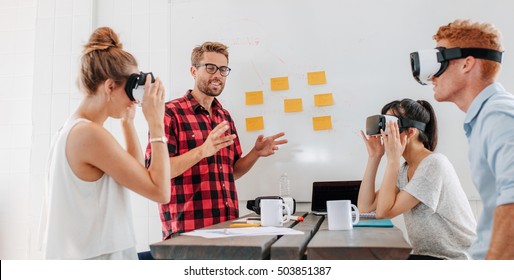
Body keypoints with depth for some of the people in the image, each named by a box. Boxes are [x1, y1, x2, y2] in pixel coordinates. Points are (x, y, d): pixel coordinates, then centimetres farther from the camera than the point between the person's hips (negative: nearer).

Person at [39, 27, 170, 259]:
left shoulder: (72, 129, 7)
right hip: (98, 255, -9)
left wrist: (128, 121, 8)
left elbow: (138, 171, 14)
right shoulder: (90, 133, -21)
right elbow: (160, 191, -21)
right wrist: (156, 123, -18)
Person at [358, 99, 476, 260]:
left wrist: (393, 159, -20)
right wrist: (374, 157, -2)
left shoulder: (434, 164, -19)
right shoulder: (404, 170, 7)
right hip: (428, 254, 7)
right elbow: (365, 206, -2)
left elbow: (384, 211, -22)